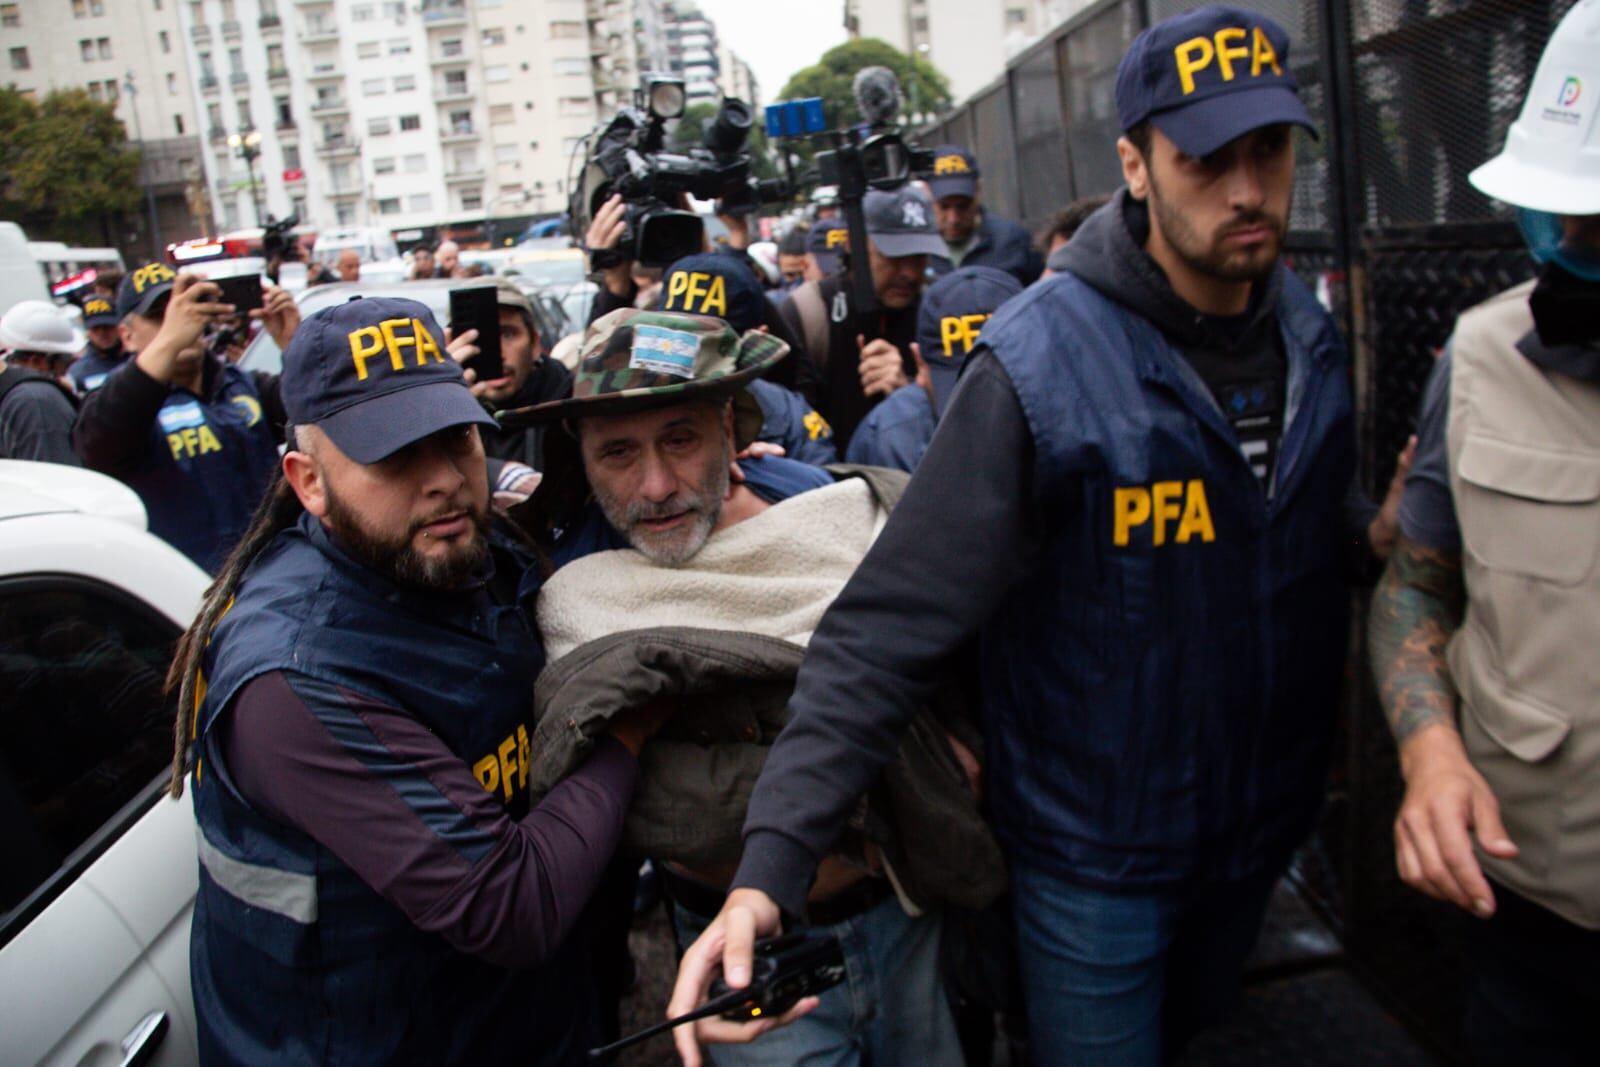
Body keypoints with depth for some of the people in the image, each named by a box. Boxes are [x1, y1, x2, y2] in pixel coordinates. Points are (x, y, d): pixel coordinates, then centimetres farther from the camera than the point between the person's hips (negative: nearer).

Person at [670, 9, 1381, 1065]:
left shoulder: (1314, 338, -4)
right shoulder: (1040, 363, -26)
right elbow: (890, 625, -29)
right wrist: (769, 868, -35)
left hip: (1263, 826, 6)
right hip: (1097, 849, -6)